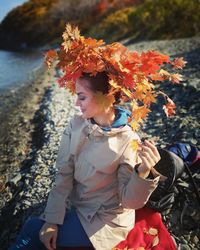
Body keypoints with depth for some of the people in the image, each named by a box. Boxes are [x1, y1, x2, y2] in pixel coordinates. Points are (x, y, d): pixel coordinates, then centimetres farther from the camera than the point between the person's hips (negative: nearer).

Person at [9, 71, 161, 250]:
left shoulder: (128, 141, -23)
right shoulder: (76, 124, -9)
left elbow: (129, 200, -18)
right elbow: (64, 174, -8)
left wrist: (143, 173, -38)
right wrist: (53, 219, -12)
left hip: (106, 219, -4)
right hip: (73, 205, 5)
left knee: (32, 232, -11)